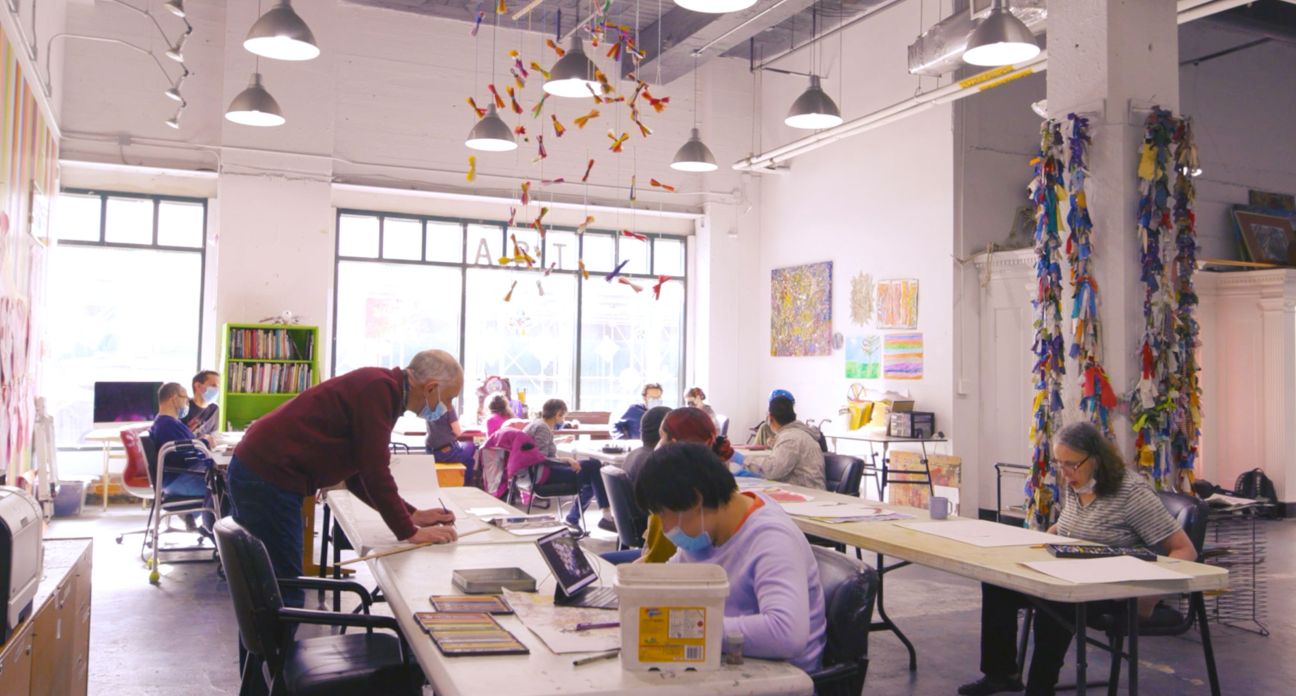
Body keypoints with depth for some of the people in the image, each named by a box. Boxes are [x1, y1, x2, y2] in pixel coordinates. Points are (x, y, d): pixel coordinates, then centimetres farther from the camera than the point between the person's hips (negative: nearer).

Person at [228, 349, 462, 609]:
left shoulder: (380, 389, 14)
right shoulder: (378, 388, -16)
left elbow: (359, 476, 18)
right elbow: (375, 472, -20)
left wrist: (412, 515, 12)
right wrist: (409, 532, -11)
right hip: (267, 478, -11)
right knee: (284, 597, -4)